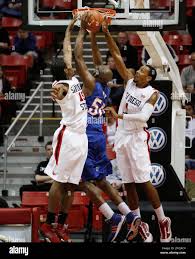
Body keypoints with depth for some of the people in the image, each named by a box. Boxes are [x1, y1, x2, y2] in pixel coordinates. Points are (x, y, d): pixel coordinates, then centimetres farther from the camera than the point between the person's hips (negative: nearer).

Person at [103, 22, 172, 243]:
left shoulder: (152, 93, -9)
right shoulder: (130, 82, 6)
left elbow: (143, 116, -23)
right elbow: (117, 56, 3)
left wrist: (119, 116, -29)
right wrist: (107, 35, -6)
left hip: (136, 138, -6)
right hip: (121, 136, 6)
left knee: (143, 181, -7)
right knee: (128, 183, 6)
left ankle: (163, 221, 4)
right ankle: (139, 223, 12)